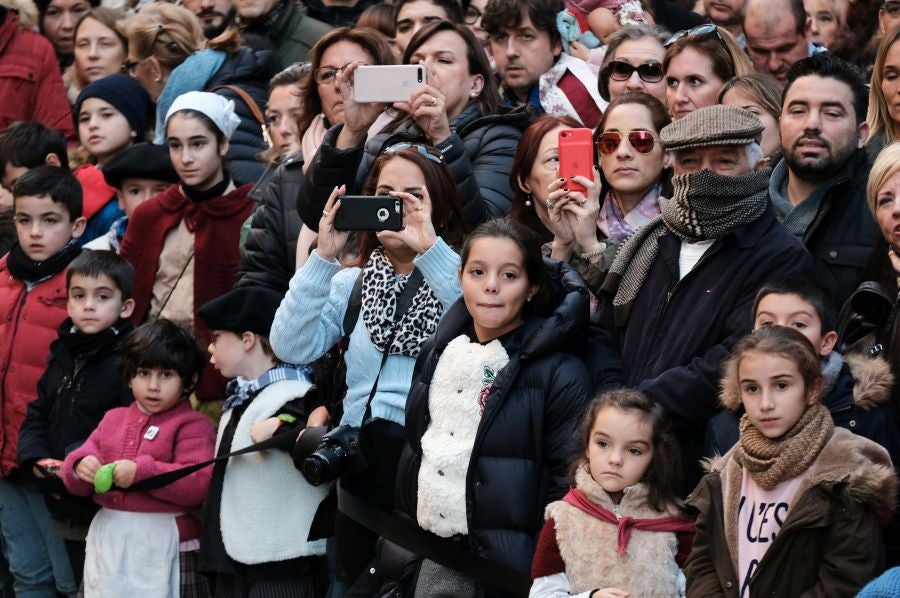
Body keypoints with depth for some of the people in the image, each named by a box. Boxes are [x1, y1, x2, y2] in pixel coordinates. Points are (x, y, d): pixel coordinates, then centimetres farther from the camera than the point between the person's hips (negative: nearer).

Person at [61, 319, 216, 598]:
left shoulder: (192, 426, -4)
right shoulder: (113, 420, 16)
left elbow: (200, 484, -16)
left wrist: (142, 472, -22)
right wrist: (80, 467, -9)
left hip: (164, 542, -6)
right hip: (109, 541, 6)